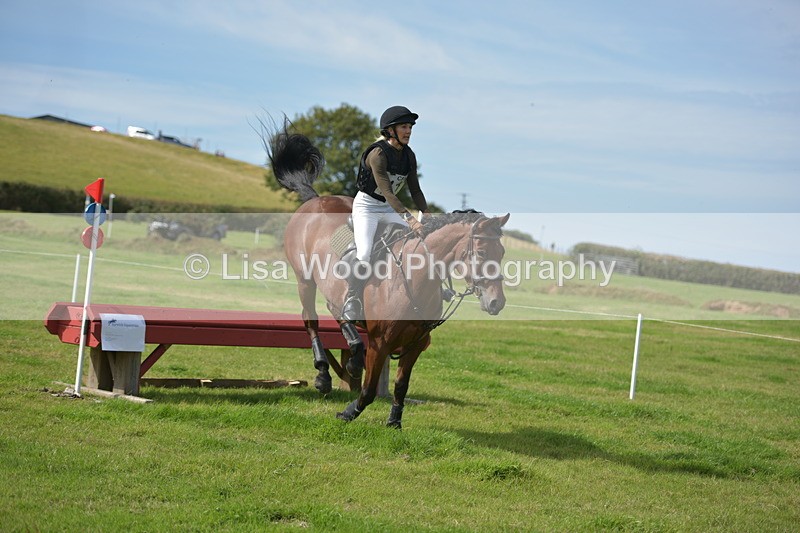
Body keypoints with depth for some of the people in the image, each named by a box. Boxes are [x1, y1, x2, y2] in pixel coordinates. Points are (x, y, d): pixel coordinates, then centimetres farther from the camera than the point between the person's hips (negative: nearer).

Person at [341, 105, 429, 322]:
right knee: (364, 255, -23)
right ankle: (351, 305, -9)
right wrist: (409, 218, -42)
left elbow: (415, 190, 0)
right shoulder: (378, 153, -24)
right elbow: (386, 191, -33)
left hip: (390, 207, 7)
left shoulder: (409, 155, -2)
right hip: (366, 206, -7)